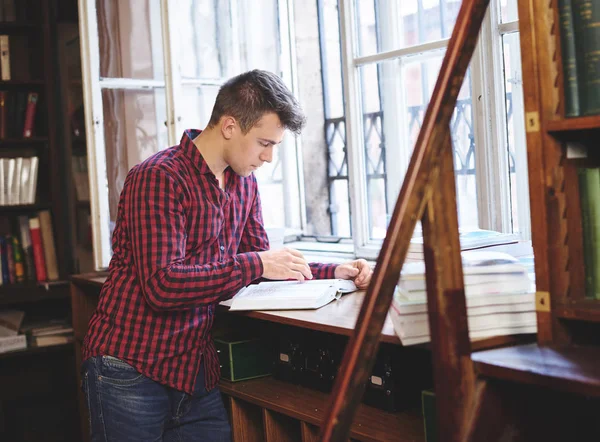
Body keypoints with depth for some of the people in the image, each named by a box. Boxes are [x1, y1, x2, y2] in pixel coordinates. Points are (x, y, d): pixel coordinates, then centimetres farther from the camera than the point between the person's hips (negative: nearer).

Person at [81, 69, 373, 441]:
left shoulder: (244, 184, 8)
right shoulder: (160, 178, -17)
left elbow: (262, 267, 14)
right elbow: (162, 285, -26)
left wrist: (335, 273, 1)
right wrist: (256, 264, -24)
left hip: (197, 373, 7)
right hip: (132, 372, -7)